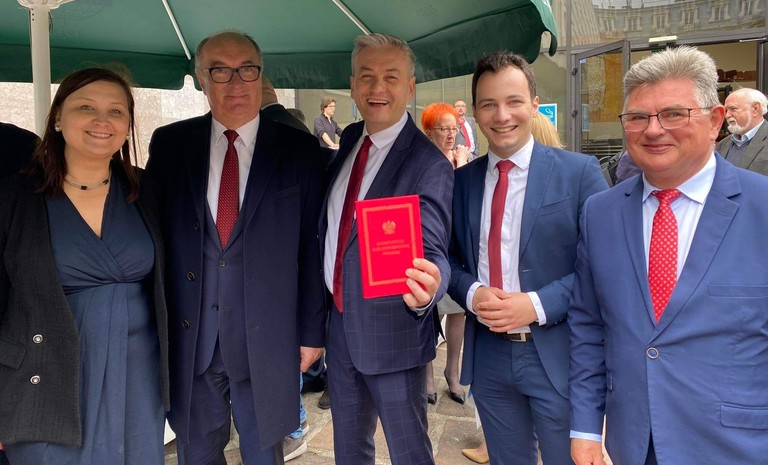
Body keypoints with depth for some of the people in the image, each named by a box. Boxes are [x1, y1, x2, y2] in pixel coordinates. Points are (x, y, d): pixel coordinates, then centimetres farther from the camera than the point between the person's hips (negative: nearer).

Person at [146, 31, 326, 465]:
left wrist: (312, 330, -1)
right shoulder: (169, 144, 2)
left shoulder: (300, 150, -3)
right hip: (187, 337, 2)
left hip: (266, 338, -1)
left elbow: (312, 247, -2)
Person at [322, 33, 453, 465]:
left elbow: (432, 250, -27)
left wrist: (427, 288, -47)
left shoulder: (429, 164, -18)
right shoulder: (350, 140, 4)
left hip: (391, 331, -6)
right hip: (340, 323, 7)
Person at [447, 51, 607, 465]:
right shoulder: (462, 180, 4)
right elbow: (450, 259, 10)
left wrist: (538, 305, -19)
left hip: (557, 354, -3)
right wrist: (471, 292, -11)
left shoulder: (579, 172, -7)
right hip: (487, 355, 4)